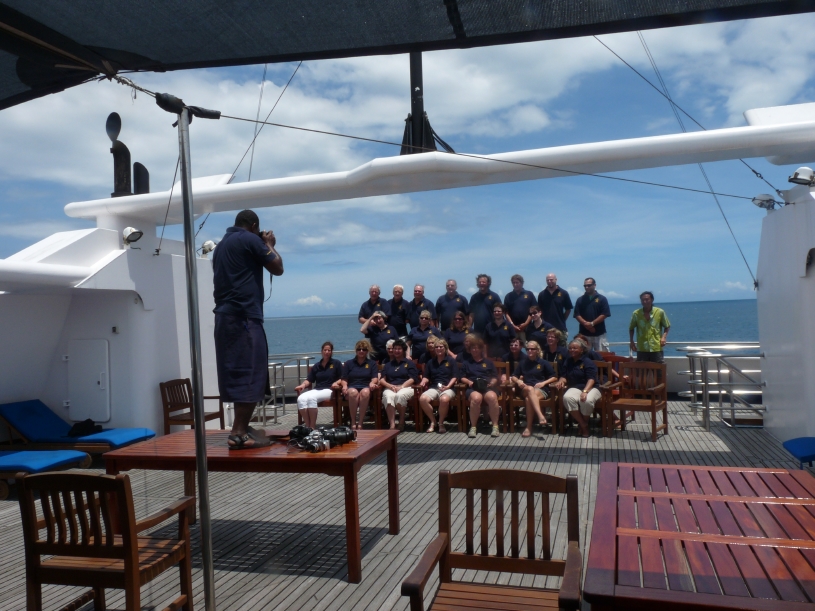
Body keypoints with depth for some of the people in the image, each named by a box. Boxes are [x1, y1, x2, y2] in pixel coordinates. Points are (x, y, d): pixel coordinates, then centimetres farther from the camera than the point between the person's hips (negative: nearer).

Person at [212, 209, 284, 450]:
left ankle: (242, 428, 16)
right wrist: (270, 244, 14)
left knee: (237, 372, 12)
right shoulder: (250, 239, -4)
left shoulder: (222, 244, 21)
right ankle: (238, 433, -11)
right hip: (243, 315, -9)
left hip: (225, 315, 9)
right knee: (251, 373, -9)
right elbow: (277, 268, -3)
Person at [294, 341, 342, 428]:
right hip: (316, 390, 4)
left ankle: (313, 426, -32)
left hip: (329, 390, -4)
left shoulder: (336, 363, 12)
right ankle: (307, 425, -30)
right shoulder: (316, 366, 22)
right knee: (301, 399, -30)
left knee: (311, 398, -36)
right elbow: (309, 380, 18)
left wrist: (336, 383, -13)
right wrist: (303, 385, -3)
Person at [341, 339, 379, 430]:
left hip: (365, 388, 0)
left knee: (365, 392, -39)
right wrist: (344, 385, -9)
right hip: (352, 388, 0)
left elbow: (375, 378, 9)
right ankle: (353, 423, -29)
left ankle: (360, 423, -35)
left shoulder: (372, 363, 21)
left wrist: (372, 383, -16)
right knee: (353, 392, -39)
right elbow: (344, 379, 14)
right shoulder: (348, 363, 21)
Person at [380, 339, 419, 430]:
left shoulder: (409, 363, 19)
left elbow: (412, 379, 4)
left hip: (406, 388, -2)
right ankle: (392, 424, -43)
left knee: (400, 395, -39)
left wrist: (401, 387, -13)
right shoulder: (388, 364, 28)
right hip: (390, 388, 2)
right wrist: (391, 386, -8)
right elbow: (382, 380, 14)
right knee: (388, 396, -36)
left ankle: (401, 422, -22)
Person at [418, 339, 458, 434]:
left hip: (447, 388, -3)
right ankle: (433, 421, -9)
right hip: (433, 388, 3)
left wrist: (447, 386, -13)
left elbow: (455, 377, 3)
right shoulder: (430, 362, 22)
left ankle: (441, 423, -14)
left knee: (444, 399, -40)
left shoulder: (451, 360, 10)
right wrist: (423, 382, -3)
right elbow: (426, 377, 21)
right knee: (422, 399, -31)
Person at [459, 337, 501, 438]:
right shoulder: (466, 363, 26)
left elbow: (495, 378, 18)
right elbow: (462, 377, 17)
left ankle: (495, 426, -29)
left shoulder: (488, 362, 26)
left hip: (487, 387, 1)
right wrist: (468, 382, -4)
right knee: (476, 398, -39)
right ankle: (473, 427, -29)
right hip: (473, 388, -1)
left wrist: (492, 383, -4)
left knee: (492, 397, -37)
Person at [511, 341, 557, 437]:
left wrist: (543, 383, -7)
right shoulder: (522, 363, 18)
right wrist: (518, 381, -4)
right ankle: (540, 416, -56)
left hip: (541, 390, -1)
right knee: (530, 389, -40)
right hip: (526, 390, 1)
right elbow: (513, 377, 19)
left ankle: (529, 427, -36)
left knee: (529, 399, -38)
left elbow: (554, 378, 9)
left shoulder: (544, 363, 11)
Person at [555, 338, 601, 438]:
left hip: (590, 388, -3)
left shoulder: (588, 362, -1)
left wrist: (585, 391, -27)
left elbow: (591, 379, -12)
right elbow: (564, 376, 15)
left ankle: (585, 422, -8)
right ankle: (583, 425, -21)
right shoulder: (568, 362, 18)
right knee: (567, 398, -34)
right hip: (575, 388, 4)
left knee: (587, 400, -40)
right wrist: (561, 380, -11)